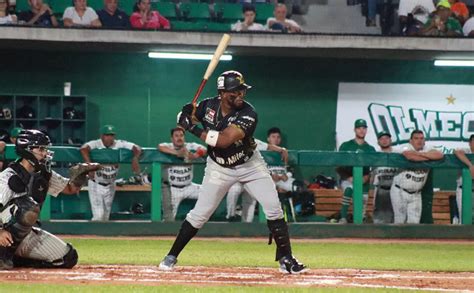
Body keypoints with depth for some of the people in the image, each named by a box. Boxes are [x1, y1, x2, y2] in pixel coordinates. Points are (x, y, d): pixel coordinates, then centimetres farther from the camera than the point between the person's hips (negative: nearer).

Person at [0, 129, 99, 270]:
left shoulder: (43, 175, 6)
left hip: (27, 234, 8)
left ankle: (16, 259, 6)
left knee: (68, 258, -1)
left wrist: (80, 174, -5)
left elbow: (70, 188, 16)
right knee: (29, 207, -35)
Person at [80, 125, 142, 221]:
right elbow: (84, 149, -38)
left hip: (110, 186, 4)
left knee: (105, 217, 15)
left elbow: (137, 148, -14)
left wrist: (135, 159, -36)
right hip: (96, 184, -4)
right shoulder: (96, 144, -19)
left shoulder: (119, 144, -10)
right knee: (98, 216, -12)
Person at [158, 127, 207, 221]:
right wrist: (177, 153, -43)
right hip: (172, 189, -3)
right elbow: (160, 147, -31)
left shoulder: (190, 146, -3)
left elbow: (204, 150, -19)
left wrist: (194, 156, -41)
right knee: (169, 219, -10)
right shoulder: (168, 146, -8)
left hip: (188, 187, 3)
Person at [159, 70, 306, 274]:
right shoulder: (209, 105, -13)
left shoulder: (247, 114, -26)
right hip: (219, 168, 2)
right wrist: (186, 116, -20)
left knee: (273, 207, -11)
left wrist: (193, 128, -32)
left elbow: (224, 140, -37)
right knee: (199, 214, 0)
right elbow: (185, 119, 5)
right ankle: (172, 256, 14)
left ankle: (286, 259, 0)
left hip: (249, 164, -2)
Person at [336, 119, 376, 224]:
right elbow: (338, 166, 3)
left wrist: (367, 177, -10)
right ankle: (343, 218, -35)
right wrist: (348, 177, -12)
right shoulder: (346, 146, 8)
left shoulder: (370, 149, 15)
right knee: (348, 188, -32)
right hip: (347, 179, -4)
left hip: (363, 182, 4)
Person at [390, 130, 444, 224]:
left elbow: (440, 155, -18)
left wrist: (422, 154, -23)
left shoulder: (427, 150, 1)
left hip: (416, 194, 4)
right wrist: (430, 157, -19)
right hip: (400, 191, -4)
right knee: (400, 220, 0)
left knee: (414, 222, 2)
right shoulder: (406, 148, -10)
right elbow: (409, 156, -34)